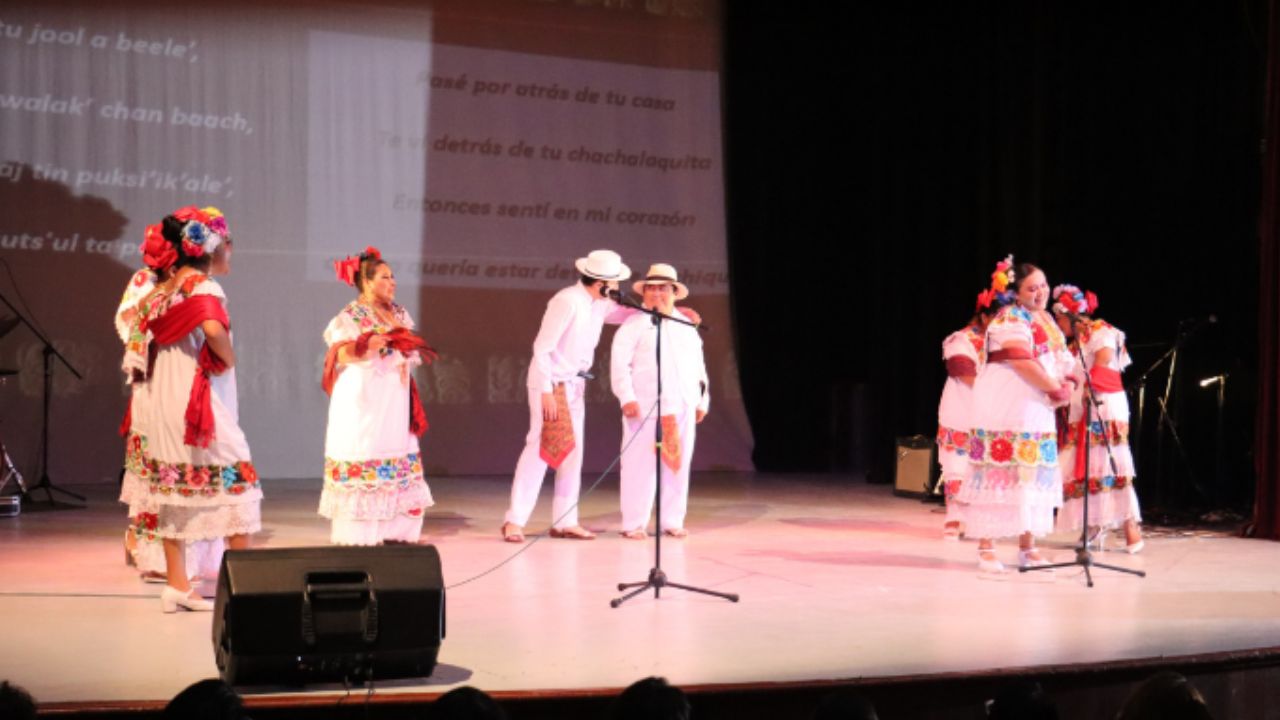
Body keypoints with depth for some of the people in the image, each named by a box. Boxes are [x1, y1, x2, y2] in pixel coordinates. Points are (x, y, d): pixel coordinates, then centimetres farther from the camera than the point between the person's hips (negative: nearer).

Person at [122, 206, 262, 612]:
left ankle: (176, 586, 12)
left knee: (174, 489, 10)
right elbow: (212, 328, -30)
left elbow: (138, 348, 16)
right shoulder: (204, 288, -10)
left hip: (161, 407, 7)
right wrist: (228, 357, -13)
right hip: (200, 406, -7)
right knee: (237, 484, 1)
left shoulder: (158, 293, 12)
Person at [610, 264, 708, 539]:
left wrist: (702, 401, 14)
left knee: (678, 464, 5)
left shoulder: (687, 325, 19)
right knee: (640, 464, -4)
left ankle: (672, 521, 14)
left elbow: (699, 366, 21)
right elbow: (620, 362, -4)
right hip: (645, 407, -5)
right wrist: (627, 397, -14)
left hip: (682, 408, 5)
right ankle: (634, 524, 2)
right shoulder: (634, 325, 2)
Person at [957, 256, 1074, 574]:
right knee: (999, 473, -8)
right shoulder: (1010, 319, -12)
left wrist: (1063, 386, -1)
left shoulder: (1045, 319, 16)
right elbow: (1022, 362, -20)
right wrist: (1057, 389, -12)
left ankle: (1027, 548, 18)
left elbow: (1058, 358, 18)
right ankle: (986, 548, -4)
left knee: (1033, 476, 10)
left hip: (1037, 410, 9)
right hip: (1004, 409, -9)